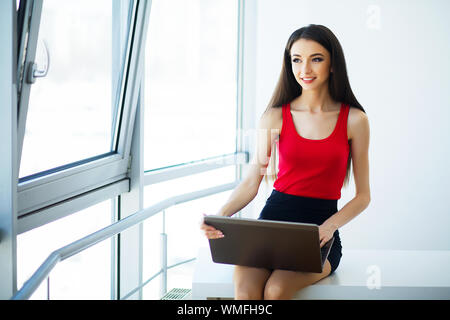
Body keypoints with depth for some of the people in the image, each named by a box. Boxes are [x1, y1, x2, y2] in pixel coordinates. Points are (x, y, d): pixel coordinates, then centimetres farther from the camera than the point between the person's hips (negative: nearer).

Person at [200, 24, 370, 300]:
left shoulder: (354, 120, 3)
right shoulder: (275, 117, 7)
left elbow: (363, 195, 6)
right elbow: (252, 182, 4)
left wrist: (329, 226, -13)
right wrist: (220, 216, -15)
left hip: (320, 232, -1)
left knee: (276, 290, -32)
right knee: (244, 289, -30)